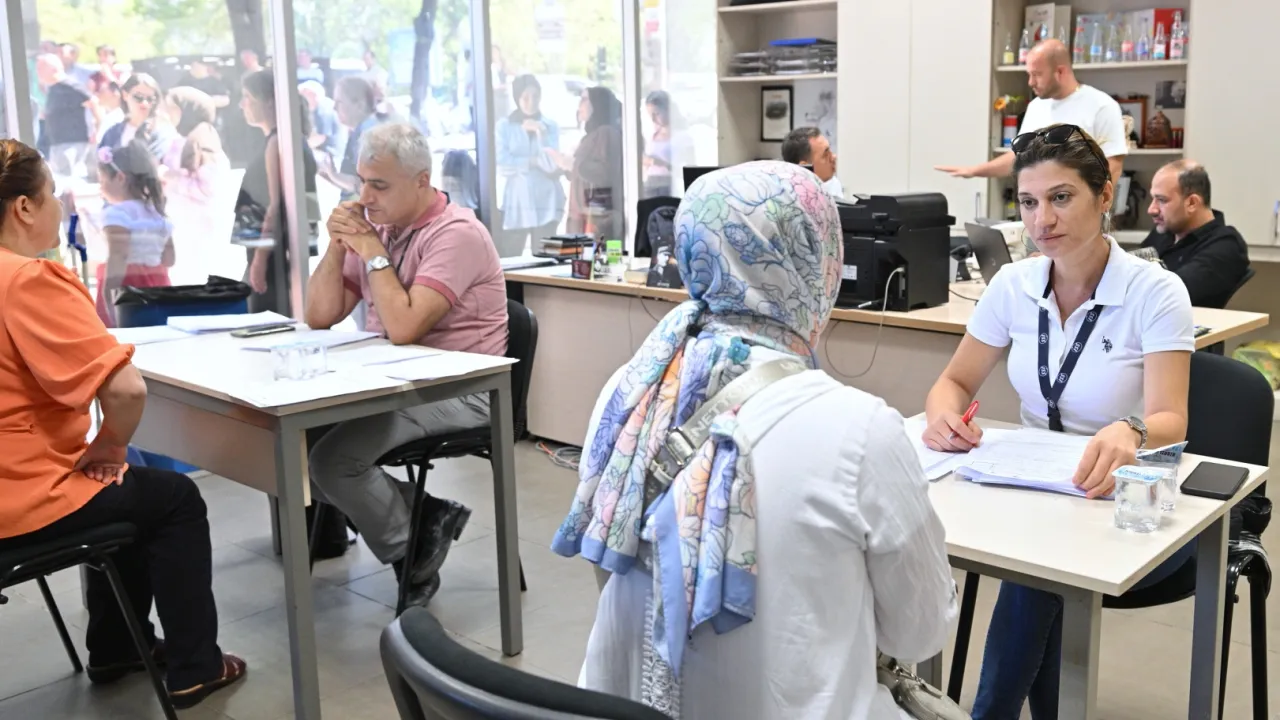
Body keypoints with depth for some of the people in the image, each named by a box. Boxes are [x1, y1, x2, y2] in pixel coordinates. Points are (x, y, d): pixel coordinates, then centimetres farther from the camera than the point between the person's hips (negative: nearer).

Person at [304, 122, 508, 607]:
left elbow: (403, 327, -27)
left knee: (332, 458, -22)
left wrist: (373, 253, -17)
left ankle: (416, 549, 5)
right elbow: (320, 317, 7)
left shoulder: (457, 234, -15)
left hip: (458, 392, -9)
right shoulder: (378, 226, 8)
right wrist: (337, 247, -6)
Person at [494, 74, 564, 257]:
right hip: (516, 203, -1)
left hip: (546, 204, 1)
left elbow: (551, 164, -4)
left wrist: (540, 134, -13)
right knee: (508, 260, -3)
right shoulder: (504, 126, 4)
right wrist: (532, 161, -5)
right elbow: (502, 165, -6)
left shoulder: (550, 126, 8)